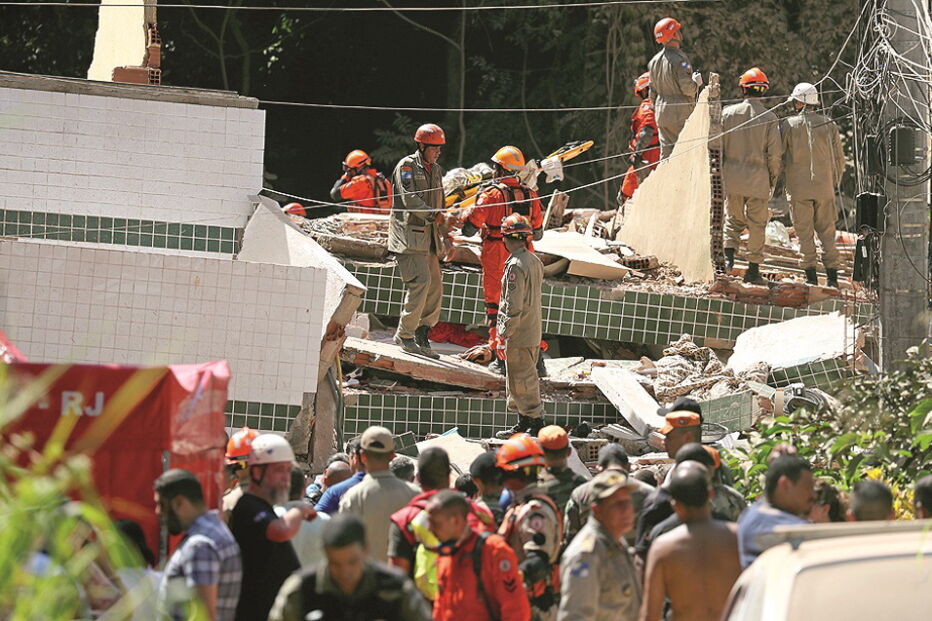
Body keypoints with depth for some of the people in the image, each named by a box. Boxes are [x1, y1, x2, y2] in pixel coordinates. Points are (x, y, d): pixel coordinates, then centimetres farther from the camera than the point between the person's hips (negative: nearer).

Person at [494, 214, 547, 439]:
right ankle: (524, 424, 26)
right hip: (534, 333, 9)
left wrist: (505, 333, -15)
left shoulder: (515, 266, -20)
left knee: (522, 380, -2)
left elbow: (514, 305, -22)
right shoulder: (535, 261, 8)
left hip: (519, 336, -9)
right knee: (526, 377, 18)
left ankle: (535, 423, 0)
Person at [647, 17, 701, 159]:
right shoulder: (679, 58, -15)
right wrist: (696, 82, 1)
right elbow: (687, 88, -19)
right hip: (680, 113, -8)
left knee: (666, 153, 10)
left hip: (661, 114, 8)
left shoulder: (654, 61, 10)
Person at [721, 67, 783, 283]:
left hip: (731, 176, 1)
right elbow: (775, 154, -6)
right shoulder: (769, 119, -7)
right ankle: (753, 269, 8)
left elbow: (718, 145, 2)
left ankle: (728, 252, -6)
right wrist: (773, 180, 8)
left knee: (734, 219, 16)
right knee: (757, 224, 8)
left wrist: (719, 173, 13)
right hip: (758, 178, -1)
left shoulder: (728, 113, -2)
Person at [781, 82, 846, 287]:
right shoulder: (829, 125, 3)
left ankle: (811, 274, -2)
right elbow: (839, 159, 8)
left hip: (798, 187, -2)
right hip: (824, 187, 2)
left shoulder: (788, 125, -4)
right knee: (826, 231, 9)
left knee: (804, 232, 2)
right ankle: (832, 274, 6)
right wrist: (835, 182, 21)